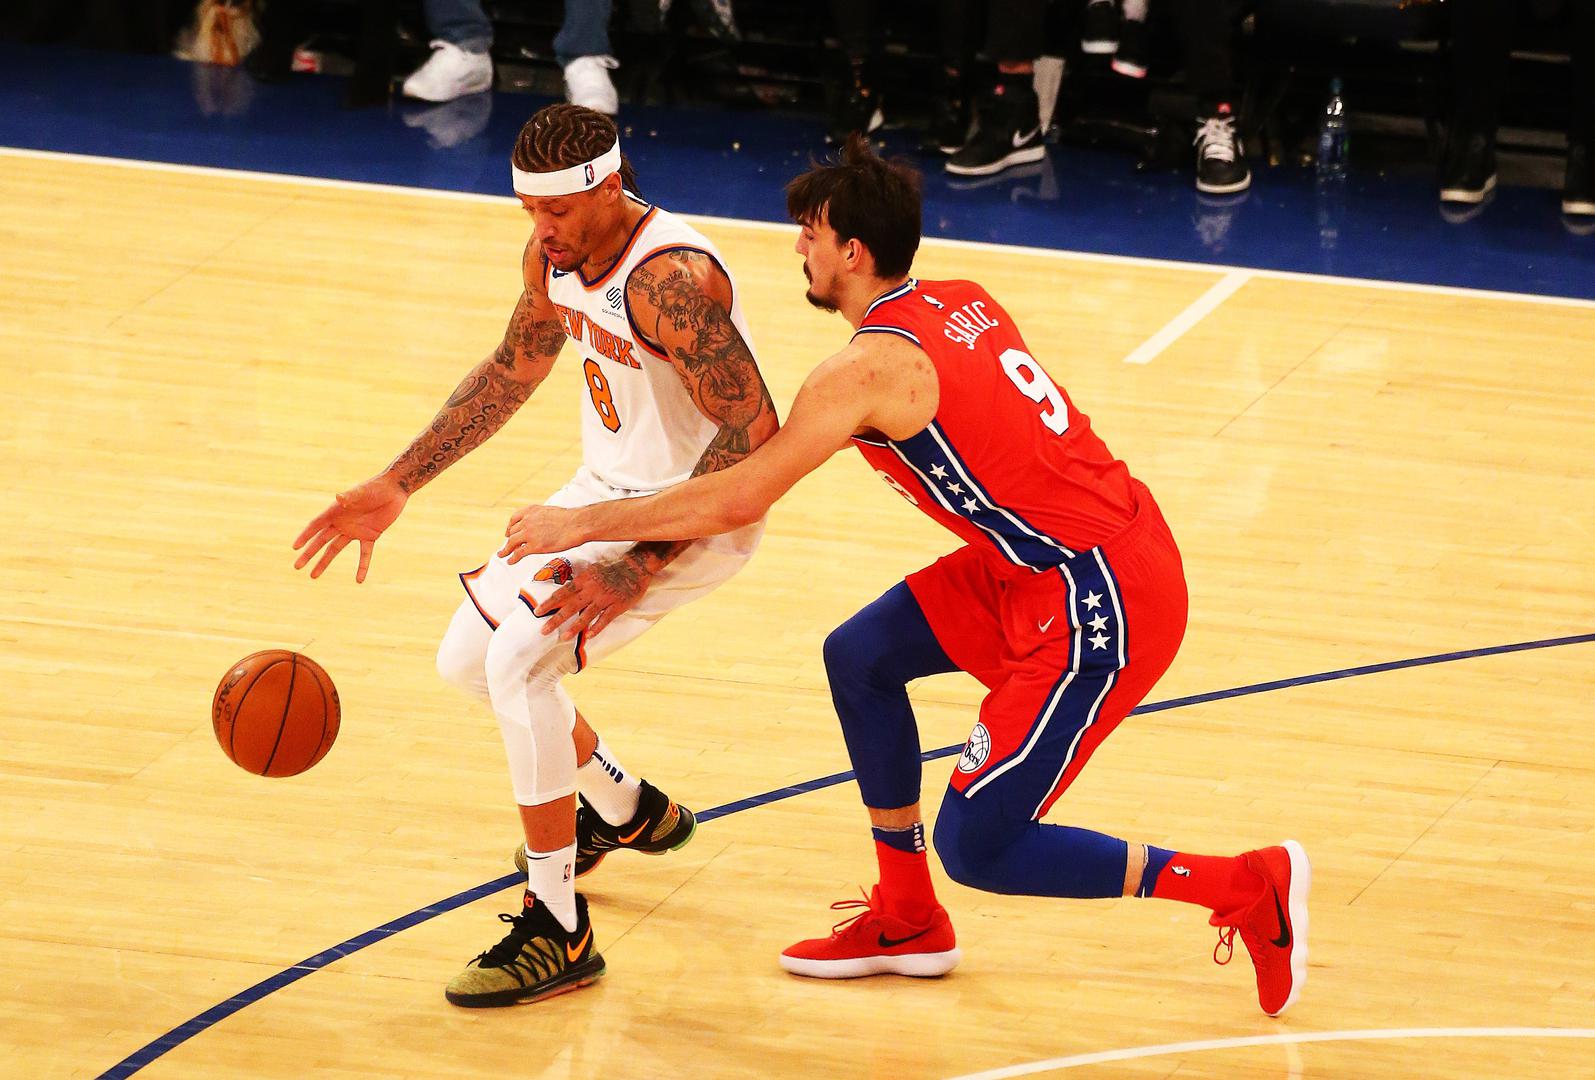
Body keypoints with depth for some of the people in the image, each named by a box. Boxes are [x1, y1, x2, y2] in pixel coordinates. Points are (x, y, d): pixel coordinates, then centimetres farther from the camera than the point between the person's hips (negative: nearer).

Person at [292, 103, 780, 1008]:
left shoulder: (668, 276, -31)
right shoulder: (556, 253, -4)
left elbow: (754, 436, -33)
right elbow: (515, 370, 15)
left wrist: (635, 570, -37)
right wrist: (398, 486, 12)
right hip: (610, 486, 9)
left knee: (520, 657, -23)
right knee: (470, 659, 16)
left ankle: (559, 935, -14)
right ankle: (628, 810, 42)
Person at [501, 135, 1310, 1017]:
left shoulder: (867, 368, -16)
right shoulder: (963, 305, 8)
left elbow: (737, 500, -16)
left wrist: (581, 525, -6)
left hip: (1100, 603, -9)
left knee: (974, 848, -3)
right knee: (860, 655, 15)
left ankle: (1250, 886, 2)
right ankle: (907, 922, 28)